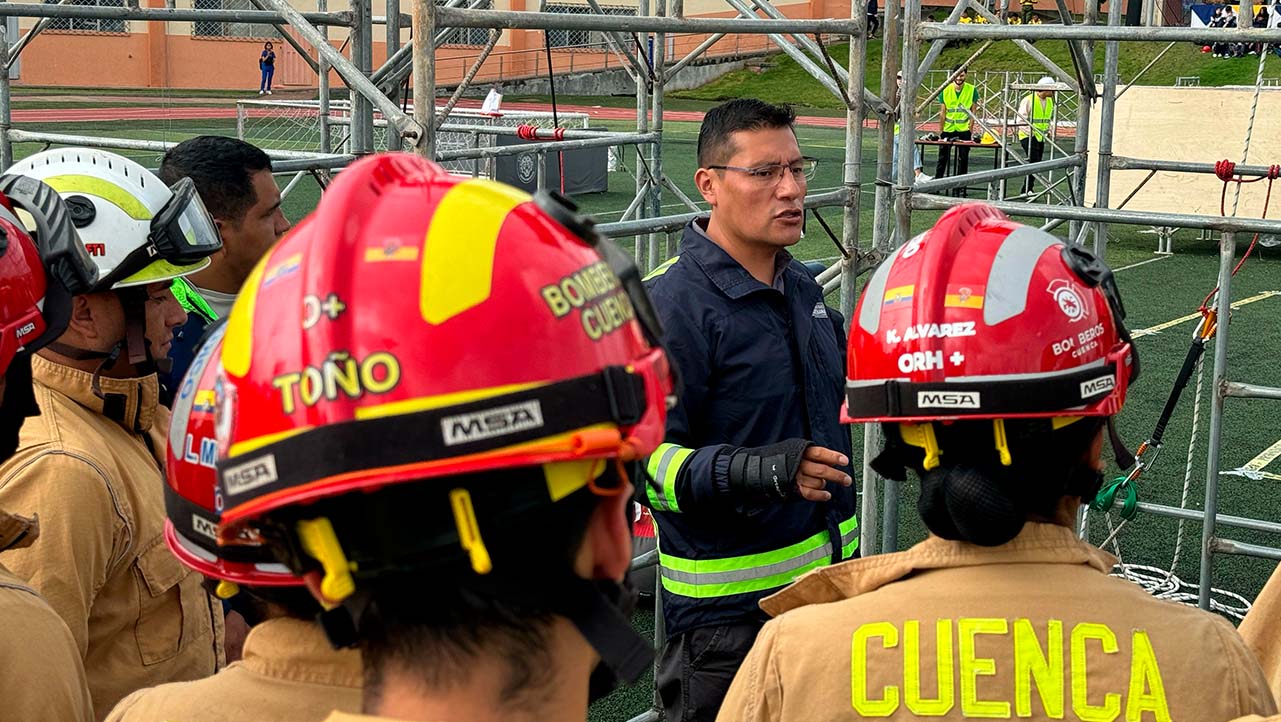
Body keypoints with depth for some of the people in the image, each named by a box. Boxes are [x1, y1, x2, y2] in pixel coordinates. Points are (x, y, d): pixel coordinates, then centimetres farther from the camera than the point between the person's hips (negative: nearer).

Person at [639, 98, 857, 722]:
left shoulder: (799, 284, 9)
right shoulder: (671, 303, -19)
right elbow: (637, 459, -25)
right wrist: (756, 470, -36)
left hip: (828, 579, 8)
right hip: (728, 609, -8)